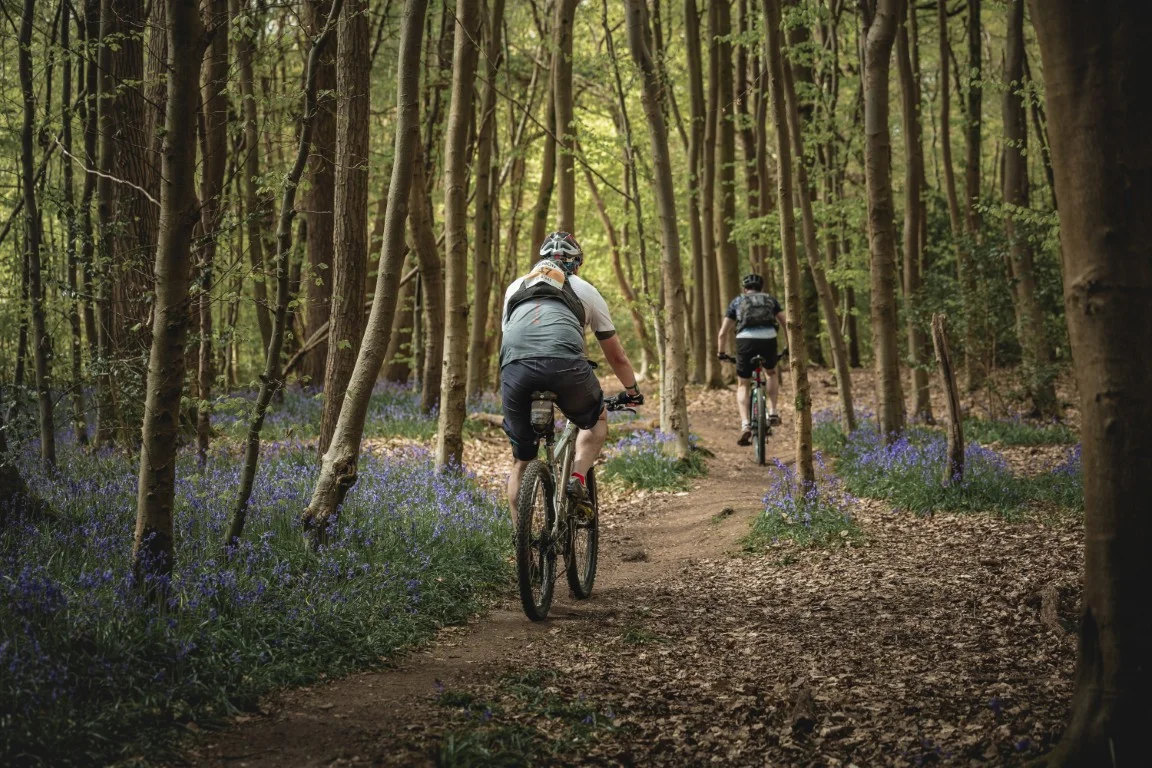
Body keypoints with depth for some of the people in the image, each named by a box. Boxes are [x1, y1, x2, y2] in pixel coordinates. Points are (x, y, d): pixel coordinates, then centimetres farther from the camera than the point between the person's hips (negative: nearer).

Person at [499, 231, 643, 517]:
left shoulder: (515, 287, 35)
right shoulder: (584, 289, 29)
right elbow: (616, 356, 36)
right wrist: (632, 391, 52)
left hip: (514, 366, 2)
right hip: (564, 364, -2)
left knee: (521, 461, 18)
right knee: (597, 420, 29)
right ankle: (577, 478, 7)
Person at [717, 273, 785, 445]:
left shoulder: (737, 301, 23)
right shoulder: (770, 300, 26)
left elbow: (722, 334, 21)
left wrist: (721, 354, 33)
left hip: (745, 341, -1)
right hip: (768, 341, 1)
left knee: (743, 386, 14)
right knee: (772, 373, 33)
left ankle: (745, 424, -6)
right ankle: (772, 412, 19)